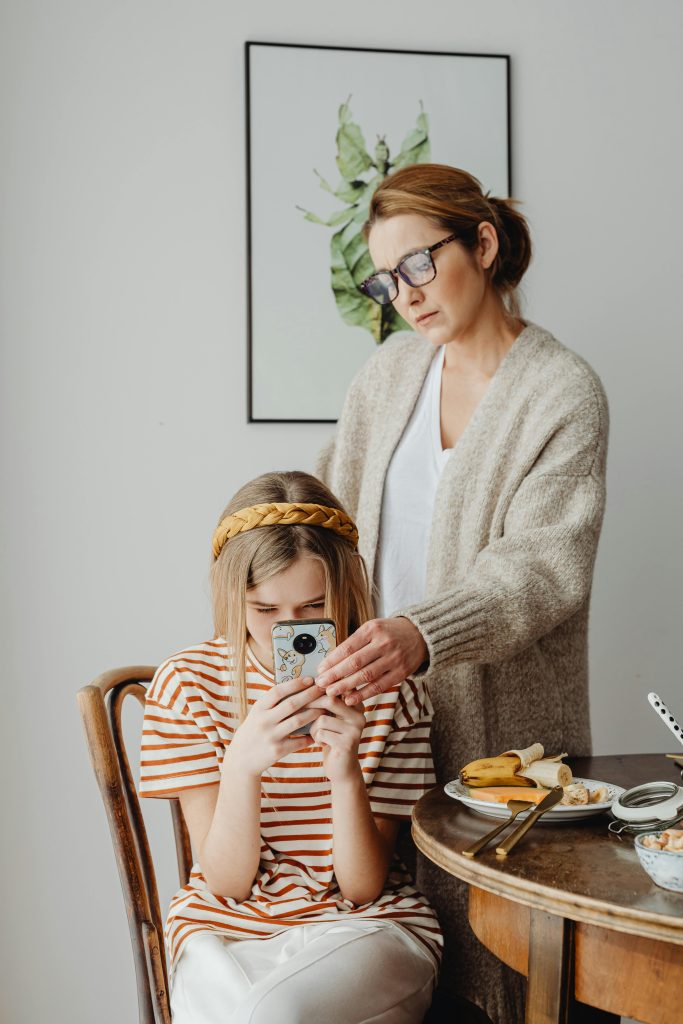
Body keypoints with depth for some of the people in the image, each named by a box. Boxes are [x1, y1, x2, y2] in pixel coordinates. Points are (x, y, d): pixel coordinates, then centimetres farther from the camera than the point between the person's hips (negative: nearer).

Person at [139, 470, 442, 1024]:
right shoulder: (188, 685, -5)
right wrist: (242, 765, -26)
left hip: (364, 927, 0)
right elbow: (226, 880, -7)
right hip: (228, 929, 1)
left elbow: (363, 885, -5)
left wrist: (346, 772, -24)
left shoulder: (389, 688, -4)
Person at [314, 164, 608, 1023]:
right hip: (380, 697, 5)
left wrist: (422, 633, -36)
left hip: (497, 721, -5)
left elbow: (544, 564, -20)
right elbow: (332, 511, 15)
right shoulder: (391, 371, 8)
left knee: (492, 941, 2)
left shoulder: (563, 394, -10)